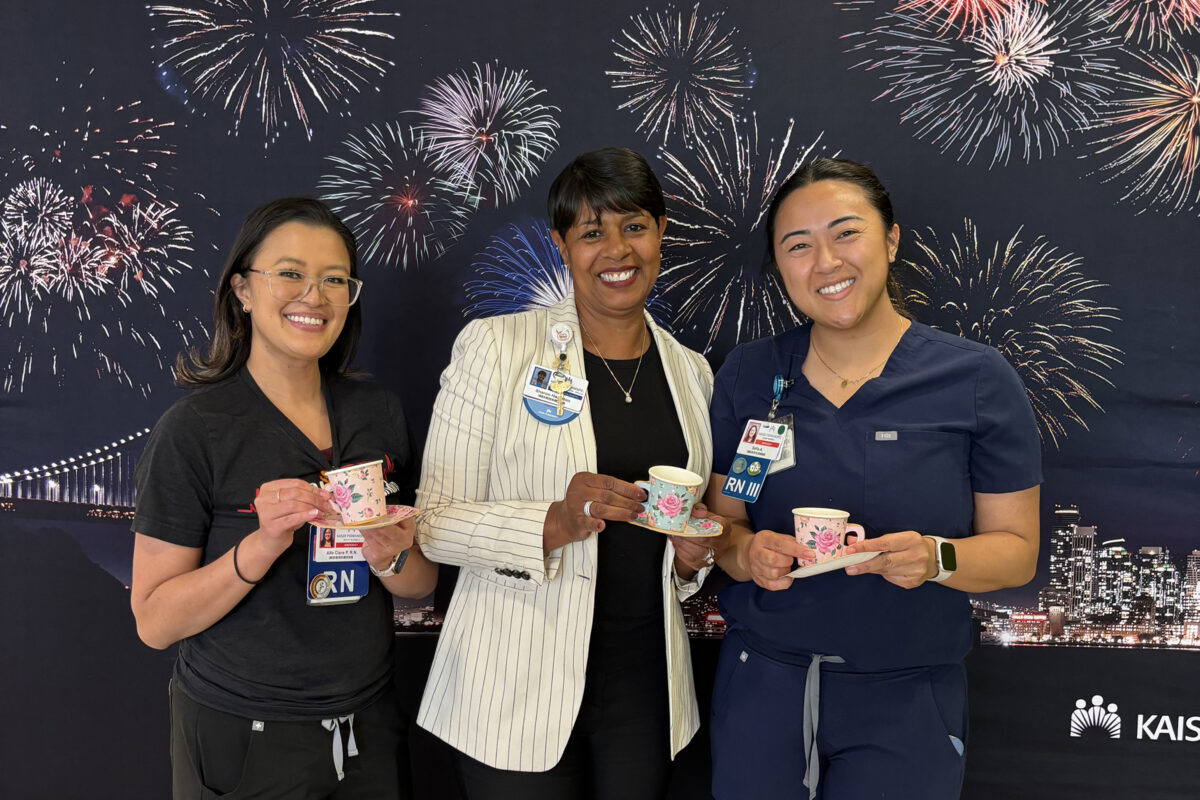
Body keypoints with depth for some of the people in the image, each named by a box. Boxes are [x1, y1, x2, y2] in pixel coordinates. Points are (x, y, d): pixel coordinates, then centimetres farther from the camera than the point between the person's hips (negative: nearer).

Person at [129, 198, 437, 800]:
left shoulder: (379, 413, 0)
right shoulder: (193, 429, -13)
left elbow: (422, 585, 4)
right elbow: (155, 622, -13)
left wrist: (391, 557, -17)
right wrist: (263, 545, -27)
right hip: (242, 743, -4)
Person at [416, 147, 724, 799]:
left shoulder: (690, 371, 7)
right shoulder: (495, 347, -8)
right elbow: (435, 523, -10)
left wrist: (693, 554, -4)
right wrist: (554, 523, -26)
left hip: (645, 686, 4)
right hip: (518, 692, -4)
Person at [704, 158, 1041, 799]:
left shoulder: (978, 380, -8)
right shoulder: (746, 375, 0)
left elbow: (1016, 550, -4)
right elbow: (723, 522, 5)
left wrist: (936, 558, -23)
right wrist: (749, 553, -17)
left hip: (905, 699, -2)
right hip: (761, 681, 2)